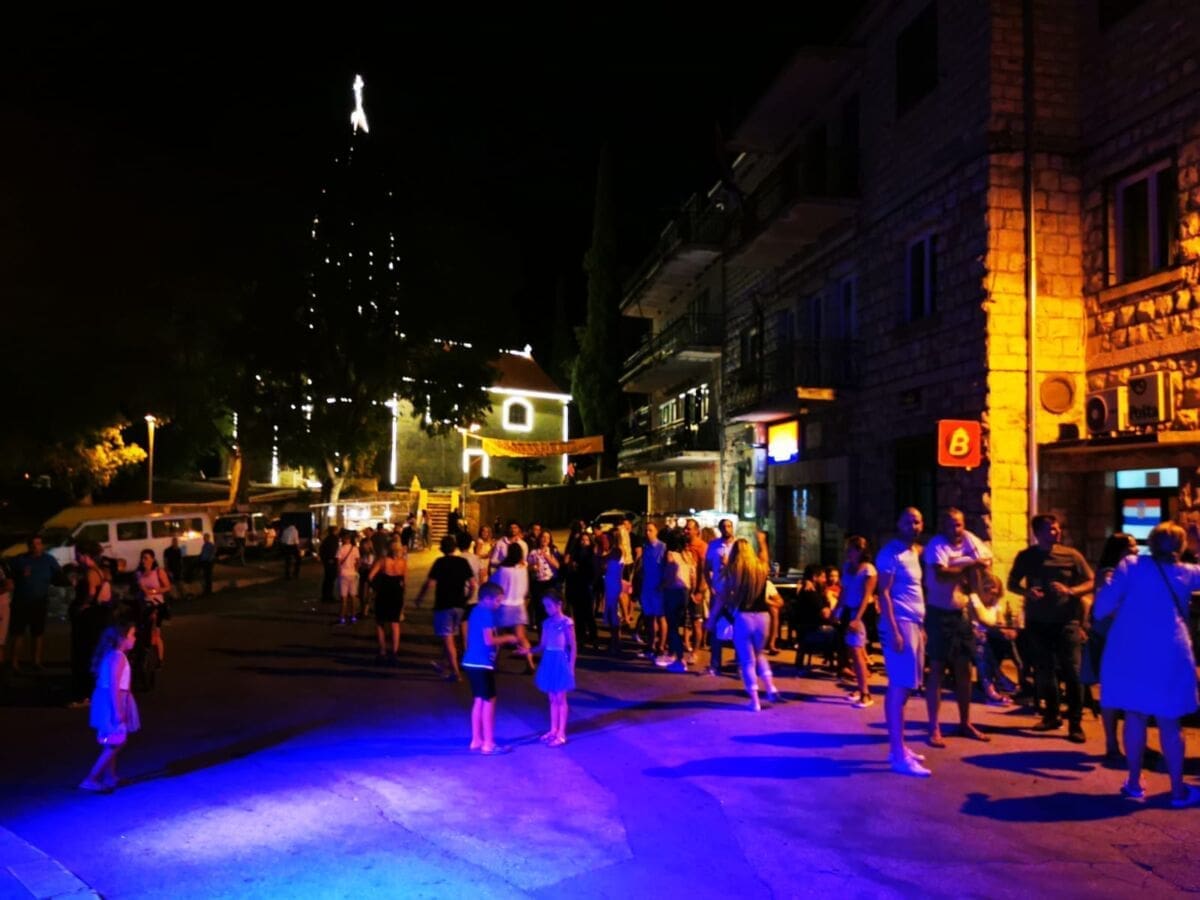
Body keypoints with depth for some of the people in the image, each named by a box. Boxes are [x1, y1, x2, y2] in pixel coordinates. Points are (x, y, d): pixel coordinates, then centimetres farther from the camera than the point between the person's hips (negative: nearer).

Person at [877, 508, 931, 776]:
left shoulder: (914, 552, 18)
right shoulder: (891, 553, -10)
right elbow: (884, 593, -15)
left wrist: (920, 627, 17)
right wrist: (894, 631, -21)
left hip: (913, 625, 9)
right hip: (899, 624, -9)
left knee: (904, 687, 12)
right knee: (899, 688, -10)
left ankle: (899, 748, 18)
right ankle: (899, 756, -9)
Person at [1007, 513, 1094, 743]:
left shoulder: (1071, 555, -2)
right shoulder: (1026, 556, 3)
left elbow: (1091, 583, 0)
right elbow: (1012, 584, 10)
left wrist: (1070, 591, -18)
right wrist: (1026, 591, -11)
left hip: (1067, 621, -2)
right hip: (1037, 622, 2)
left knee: (1072, 671, -7)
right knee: (1044, 671, 10)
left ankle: (1075, 723, 0)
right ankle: (1052, 716, 25)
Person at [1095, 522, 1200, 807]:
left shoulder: (1131, 564, 1)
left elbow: (1104, 604, -6)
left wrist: (1102, 613, 16)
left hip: (1129, 651, 0)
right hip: (1169, 654, 0)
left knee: (1135, 716, 9)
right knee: (1169, 723, 6)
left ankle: (1135, 783, 16)